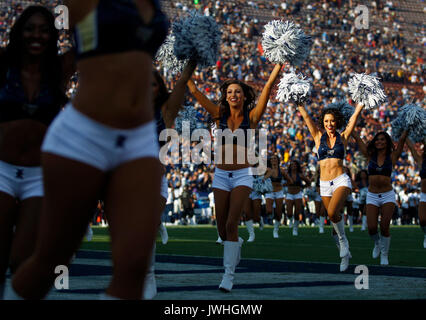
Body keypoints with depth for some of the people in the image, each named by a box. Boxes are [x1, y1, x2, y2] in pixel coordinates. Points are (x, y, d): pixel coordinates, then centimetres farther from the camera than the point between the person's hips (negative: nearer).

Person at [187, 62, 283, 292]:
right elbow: (195, 92, 2)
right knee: (222, 229, 6)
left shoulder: (251, 117, -2)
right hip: (221, 175, 3)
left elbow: (267, 88, -8)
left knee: (231, 225, -15)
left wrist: (278, 66, -12)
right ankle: (236, 245, 40)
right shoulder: (220, 116, 4)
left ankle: (229, 275, -13)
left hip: (242, 175, -3)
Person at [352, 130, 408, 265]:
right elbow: (357, 138, 5)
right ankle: (377, 243, 25)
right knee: (371, 228, -8)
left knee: (384, 227, -6)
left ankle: (384, 254, 14)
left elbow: (402, 139, -6)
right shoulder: (370, 156, 3)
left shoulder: (392, 157, 0)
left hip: (388, 195, -1)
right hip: (372, 196, 1)